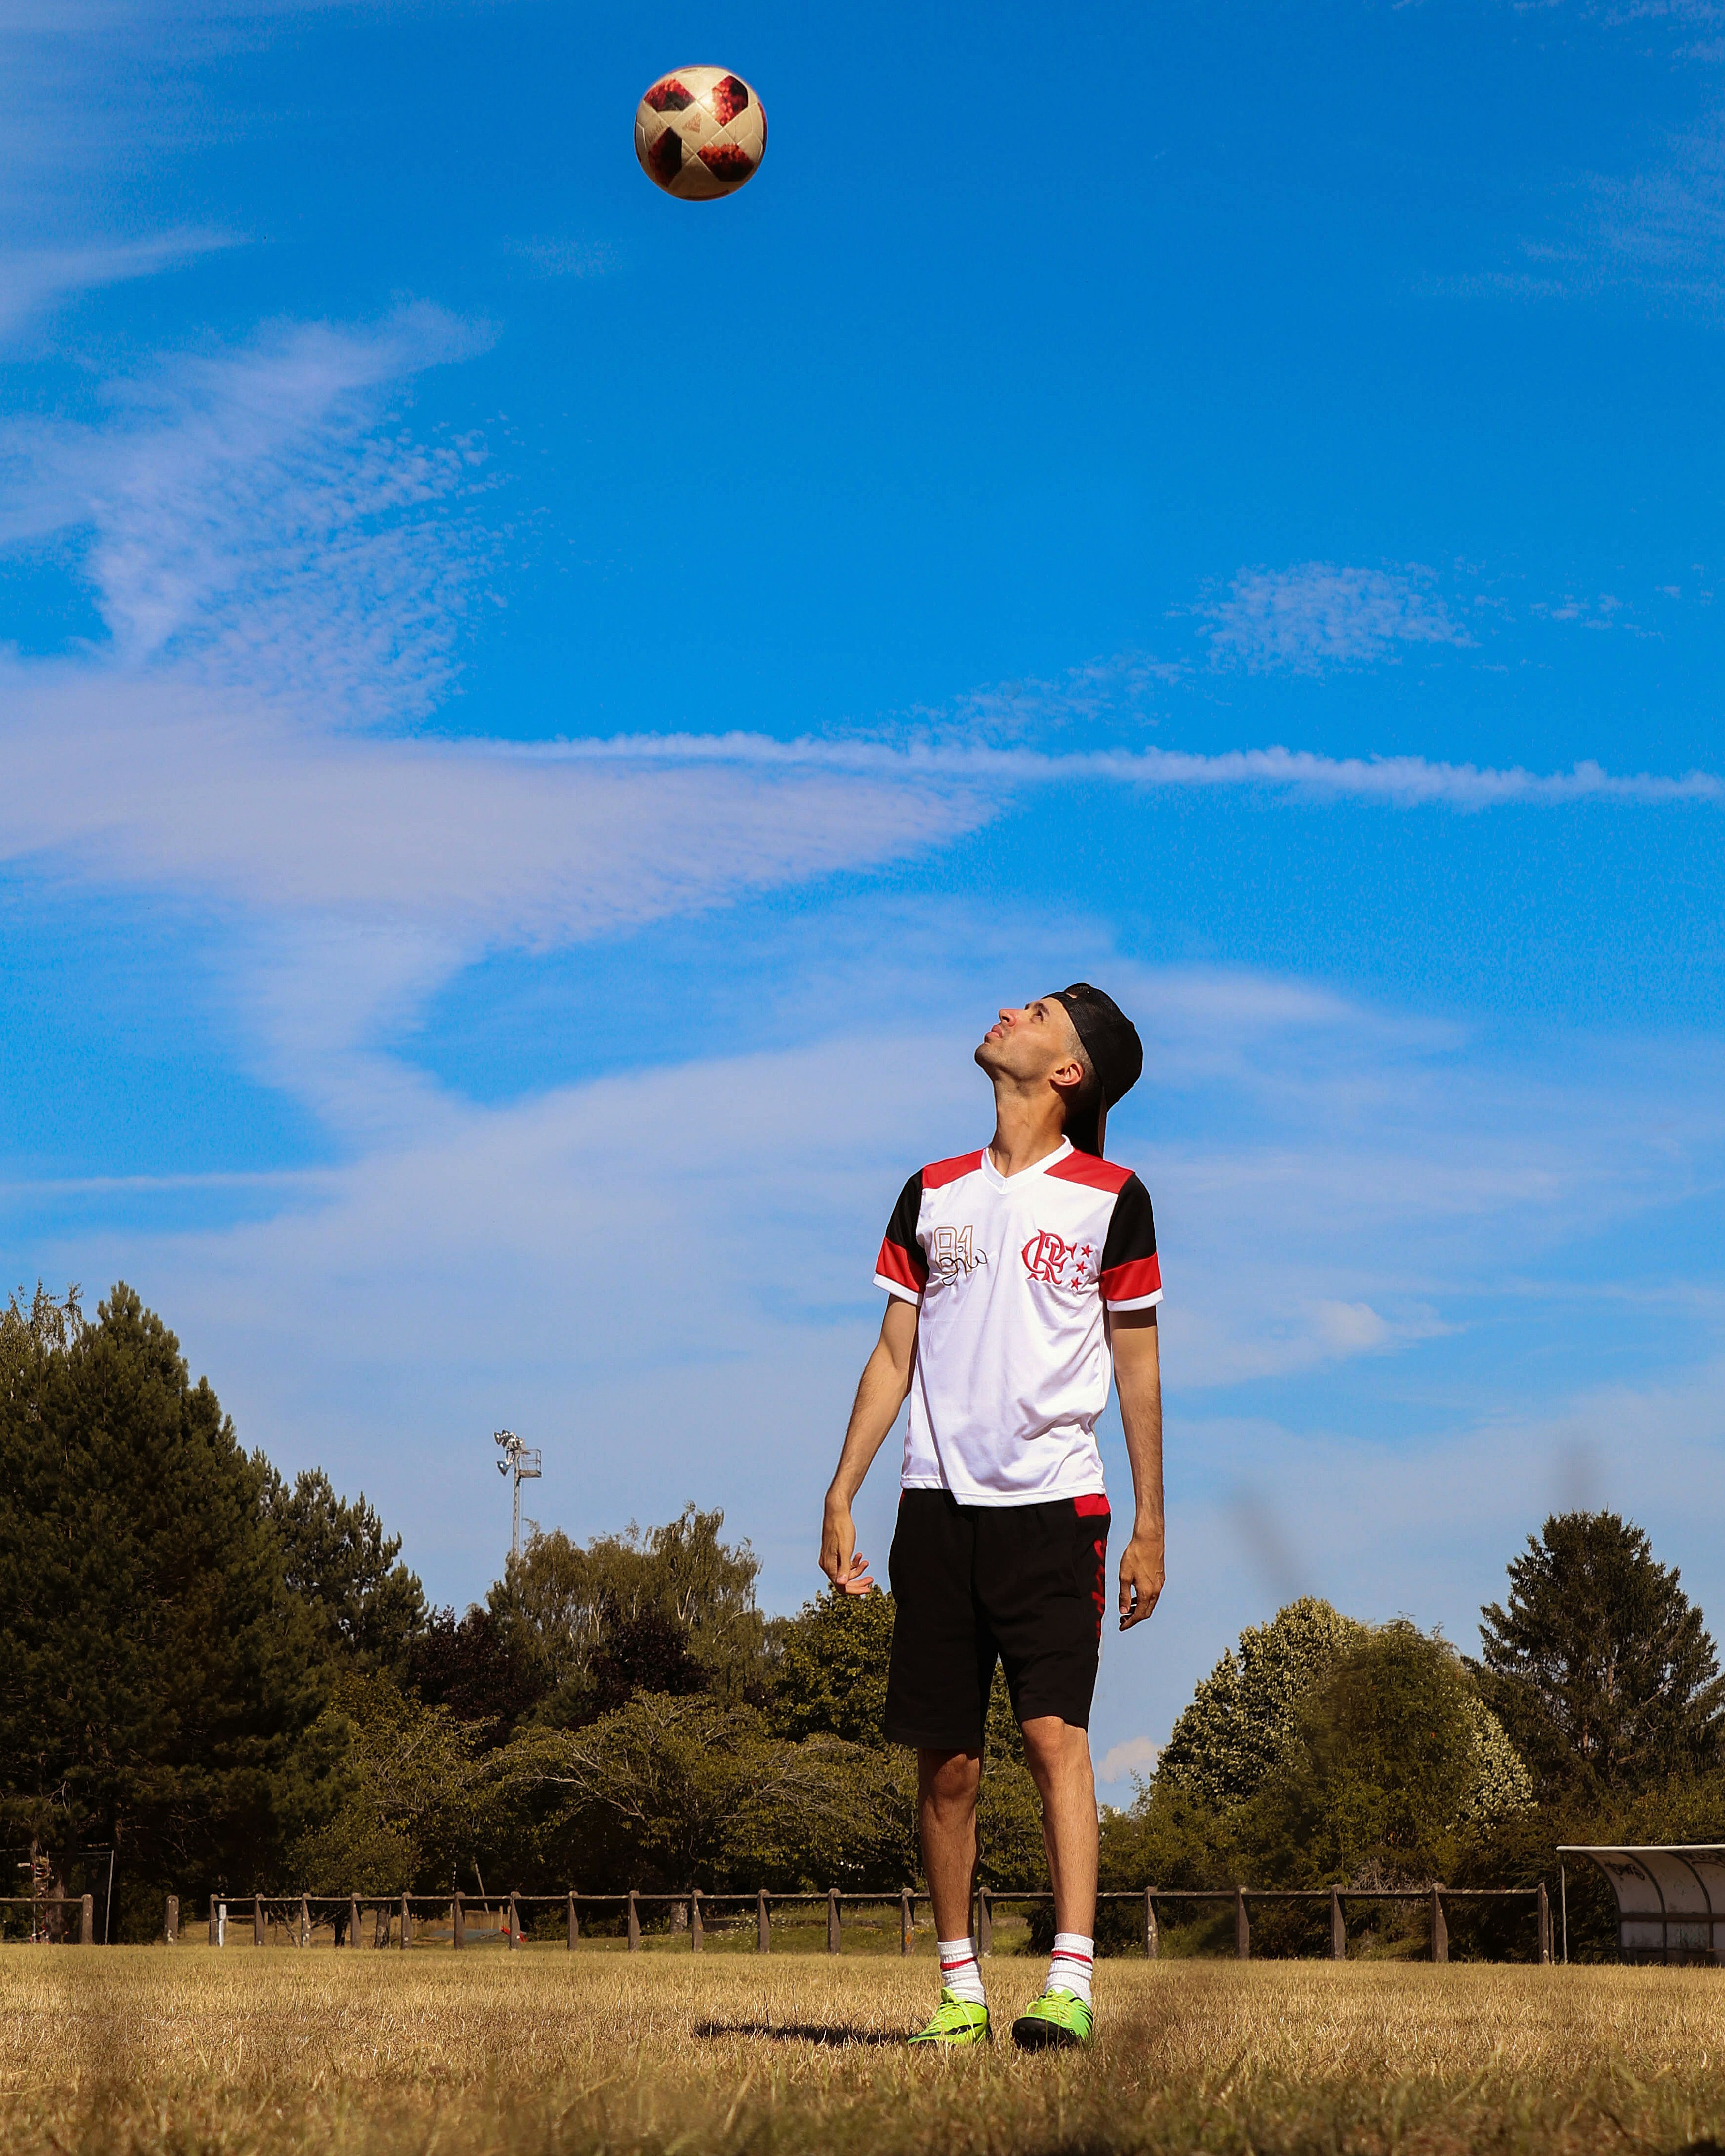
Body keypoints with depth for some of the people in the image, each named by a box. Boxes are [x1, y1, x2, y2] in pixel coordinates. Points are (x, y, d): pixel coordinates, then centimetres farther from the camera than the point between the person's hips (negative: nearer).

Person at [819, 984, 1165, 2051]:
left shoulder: (1111, 1198, 2)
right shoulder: (933, 1193, 12)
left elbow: (1138, 1368, 5)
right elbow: (894, 1354, 15)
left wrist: (1150, 1526, 2)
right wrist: (841, 1496, 7)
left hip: (1056, 1505, -3)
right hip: (939, 1507, 3)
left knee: (1056, 1732, -14)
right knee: (947, 1761, 4)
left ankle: (1072, 1979, -16)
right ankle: (961, 1988, 13)